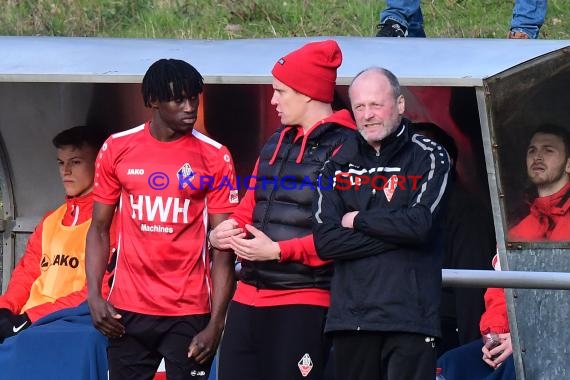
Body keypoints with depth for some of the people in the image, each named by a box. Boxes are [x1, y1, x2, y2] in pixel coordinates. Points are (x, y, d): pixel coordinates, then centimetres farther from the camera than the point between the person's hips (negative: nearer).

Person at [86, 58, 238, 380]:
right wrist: (94, 295, -2)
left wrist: (216, 324, -10)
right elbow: (100, 229, 11)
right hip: (128, 311, 2)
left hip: (190, 314, -2)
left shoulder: (215, 158, -3)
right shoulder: (117, 149, 4)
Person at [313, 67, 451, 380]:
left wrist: (359, 221, -1)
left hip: (409, 316, -4)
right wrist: (391, 233, -7)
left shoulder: (427, 158, 3)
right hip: (350, 315, 4)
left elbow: (419, 224, -12)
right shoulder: (339, 165, 13)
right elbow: (324, 240, 0)